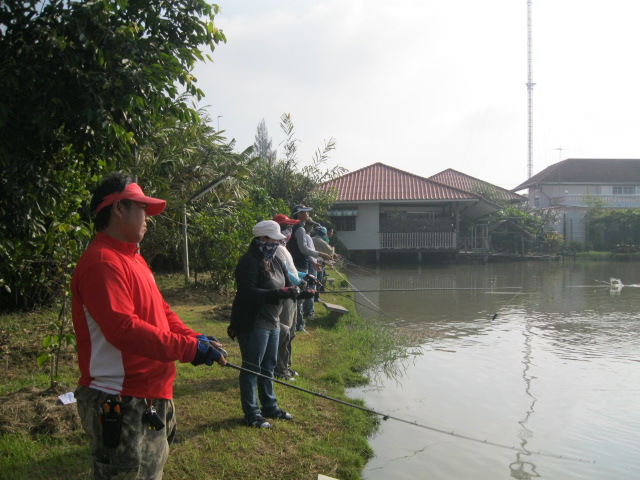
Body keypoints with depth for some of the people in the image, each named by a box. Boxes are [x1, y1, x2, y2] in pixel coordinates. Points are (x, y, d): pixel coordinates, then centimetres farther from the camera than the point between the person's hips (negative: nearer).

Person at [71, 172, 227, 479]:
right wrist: (189, 349, -25)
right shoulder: (102, 262, -19)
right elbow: (123, 328, -29)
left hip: (151, 400, 10)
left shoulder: (132, 258, 14)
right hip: (121, 407, -10)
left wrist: (194, 338, -2)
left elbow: (161, 312, 15)